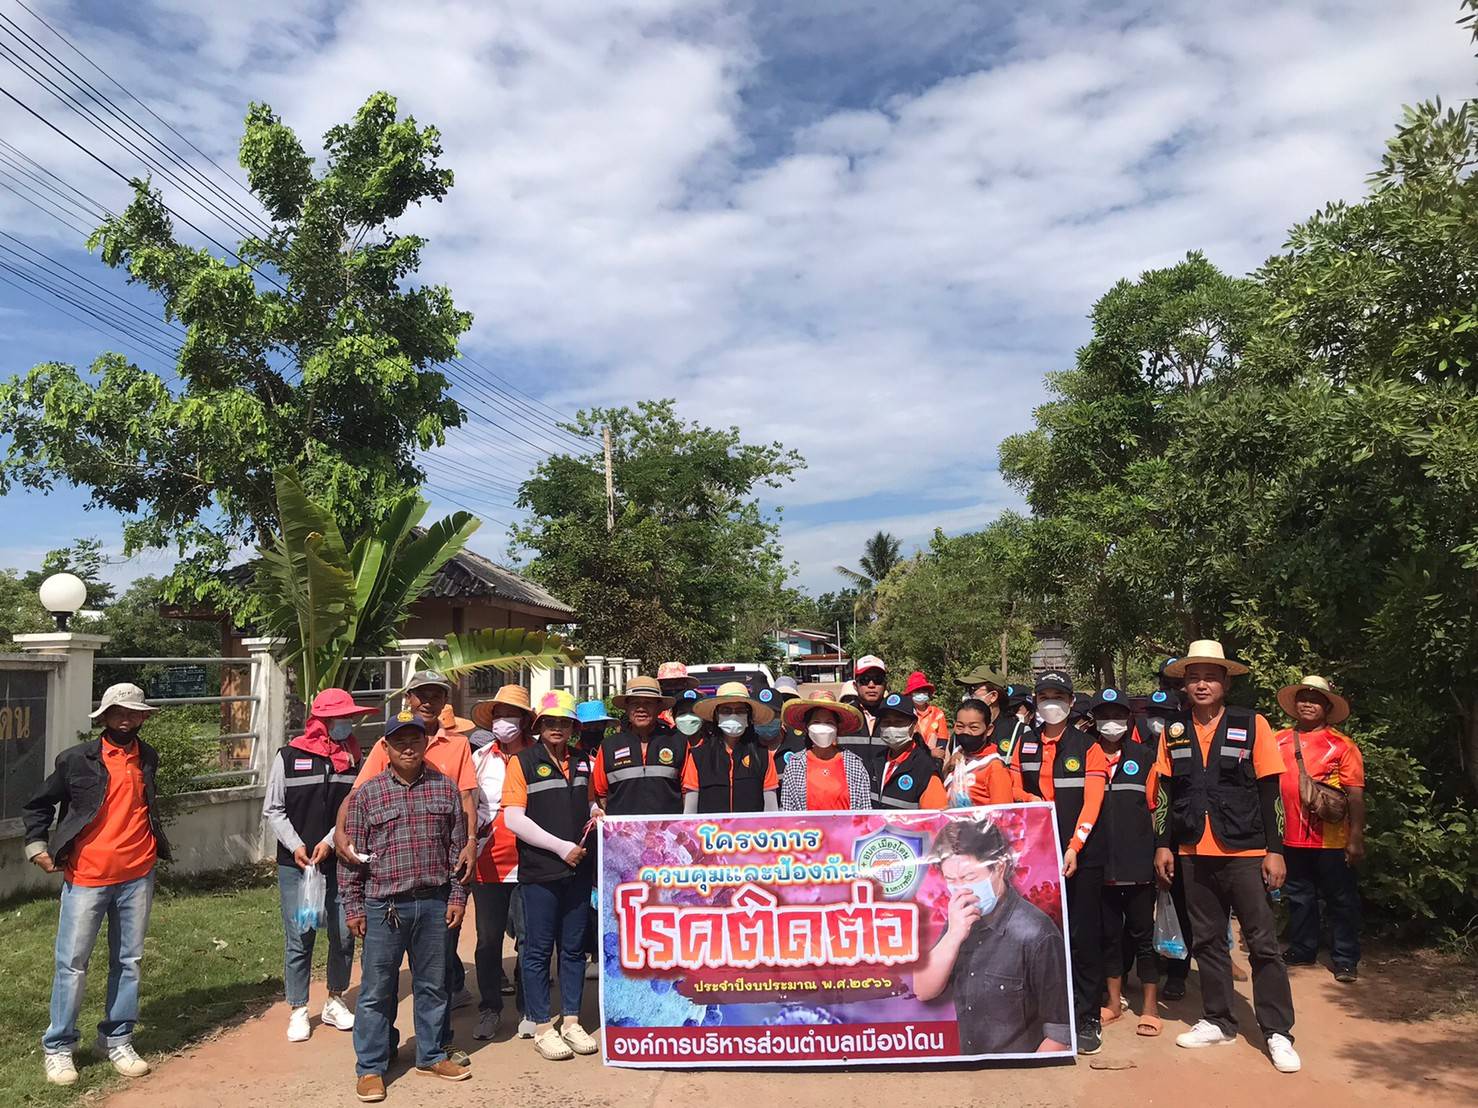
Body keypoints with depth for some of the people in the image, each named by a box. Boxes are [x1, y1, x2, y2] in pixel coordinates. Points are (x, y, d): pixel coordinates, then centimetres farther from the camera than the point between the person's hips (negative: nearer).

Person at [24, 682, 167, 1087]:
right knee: (72, 963, 1)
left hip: (138, 876, 3)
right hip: (86, 878, -3)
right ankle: (57, 1048, 16)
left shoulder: (148, 758, 7)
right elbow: (38, 806, 5)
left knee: (128, 961, 9)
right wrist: (37, 847, -5)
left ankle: (117, 1041, 21)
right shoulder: (76, 759, -5)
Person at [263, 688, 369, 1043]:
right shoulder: (288, 757, -3)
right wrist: (295, 846, -10)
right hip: (295, 865, -2)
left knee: (344, 934, 5)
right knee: (299, 937, 2)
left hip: (339, 862, 2)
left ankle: (335, 1002, 24)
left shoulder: (353, 759, 3)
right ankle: (298, 1010, 17)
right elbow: (273, 810, 0)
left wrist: (330, 842, -11)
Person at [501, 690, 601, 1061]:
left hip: (578, 869, 5)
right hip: (539, 872, -5)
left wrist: (596, 813, 2)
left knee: (574, 948, 12)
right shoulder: (523, 762, -4)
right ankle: (542, 1028, 14)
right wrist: (560, 846, -14)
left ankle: (571, 1021, 23)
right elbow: (514, 818, -11)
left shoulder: (581, 763, 12)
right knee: (538, 950, 3)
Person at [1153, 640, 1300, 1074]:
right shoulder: (1174, 732, 5)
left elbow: (1268, 793, -3)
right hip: (1194, 854, 4)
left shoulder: (1251, 725, -4)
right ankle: (1218, 1021, 23)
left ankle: (1278, 1032, 11)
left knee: (1262, 942, 1)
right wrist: (1164, 845, 8)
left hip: (1245, 853, -3)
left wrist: (1274, 850, -6)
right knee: (1207, 940, 11)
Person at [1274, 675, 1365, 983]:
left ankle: (1345, 960, 19)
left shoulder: (1342, 745, -3)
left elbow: (1355, 795, -6)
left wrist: (1357, 838, -12)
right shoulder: (1279, 741, 6)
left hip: (1332, 840, -3)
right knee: (1298, 897, 16)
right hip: (1291, 838, 3)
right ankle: (1302, 949, 30)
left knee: (1341, 900, 7)